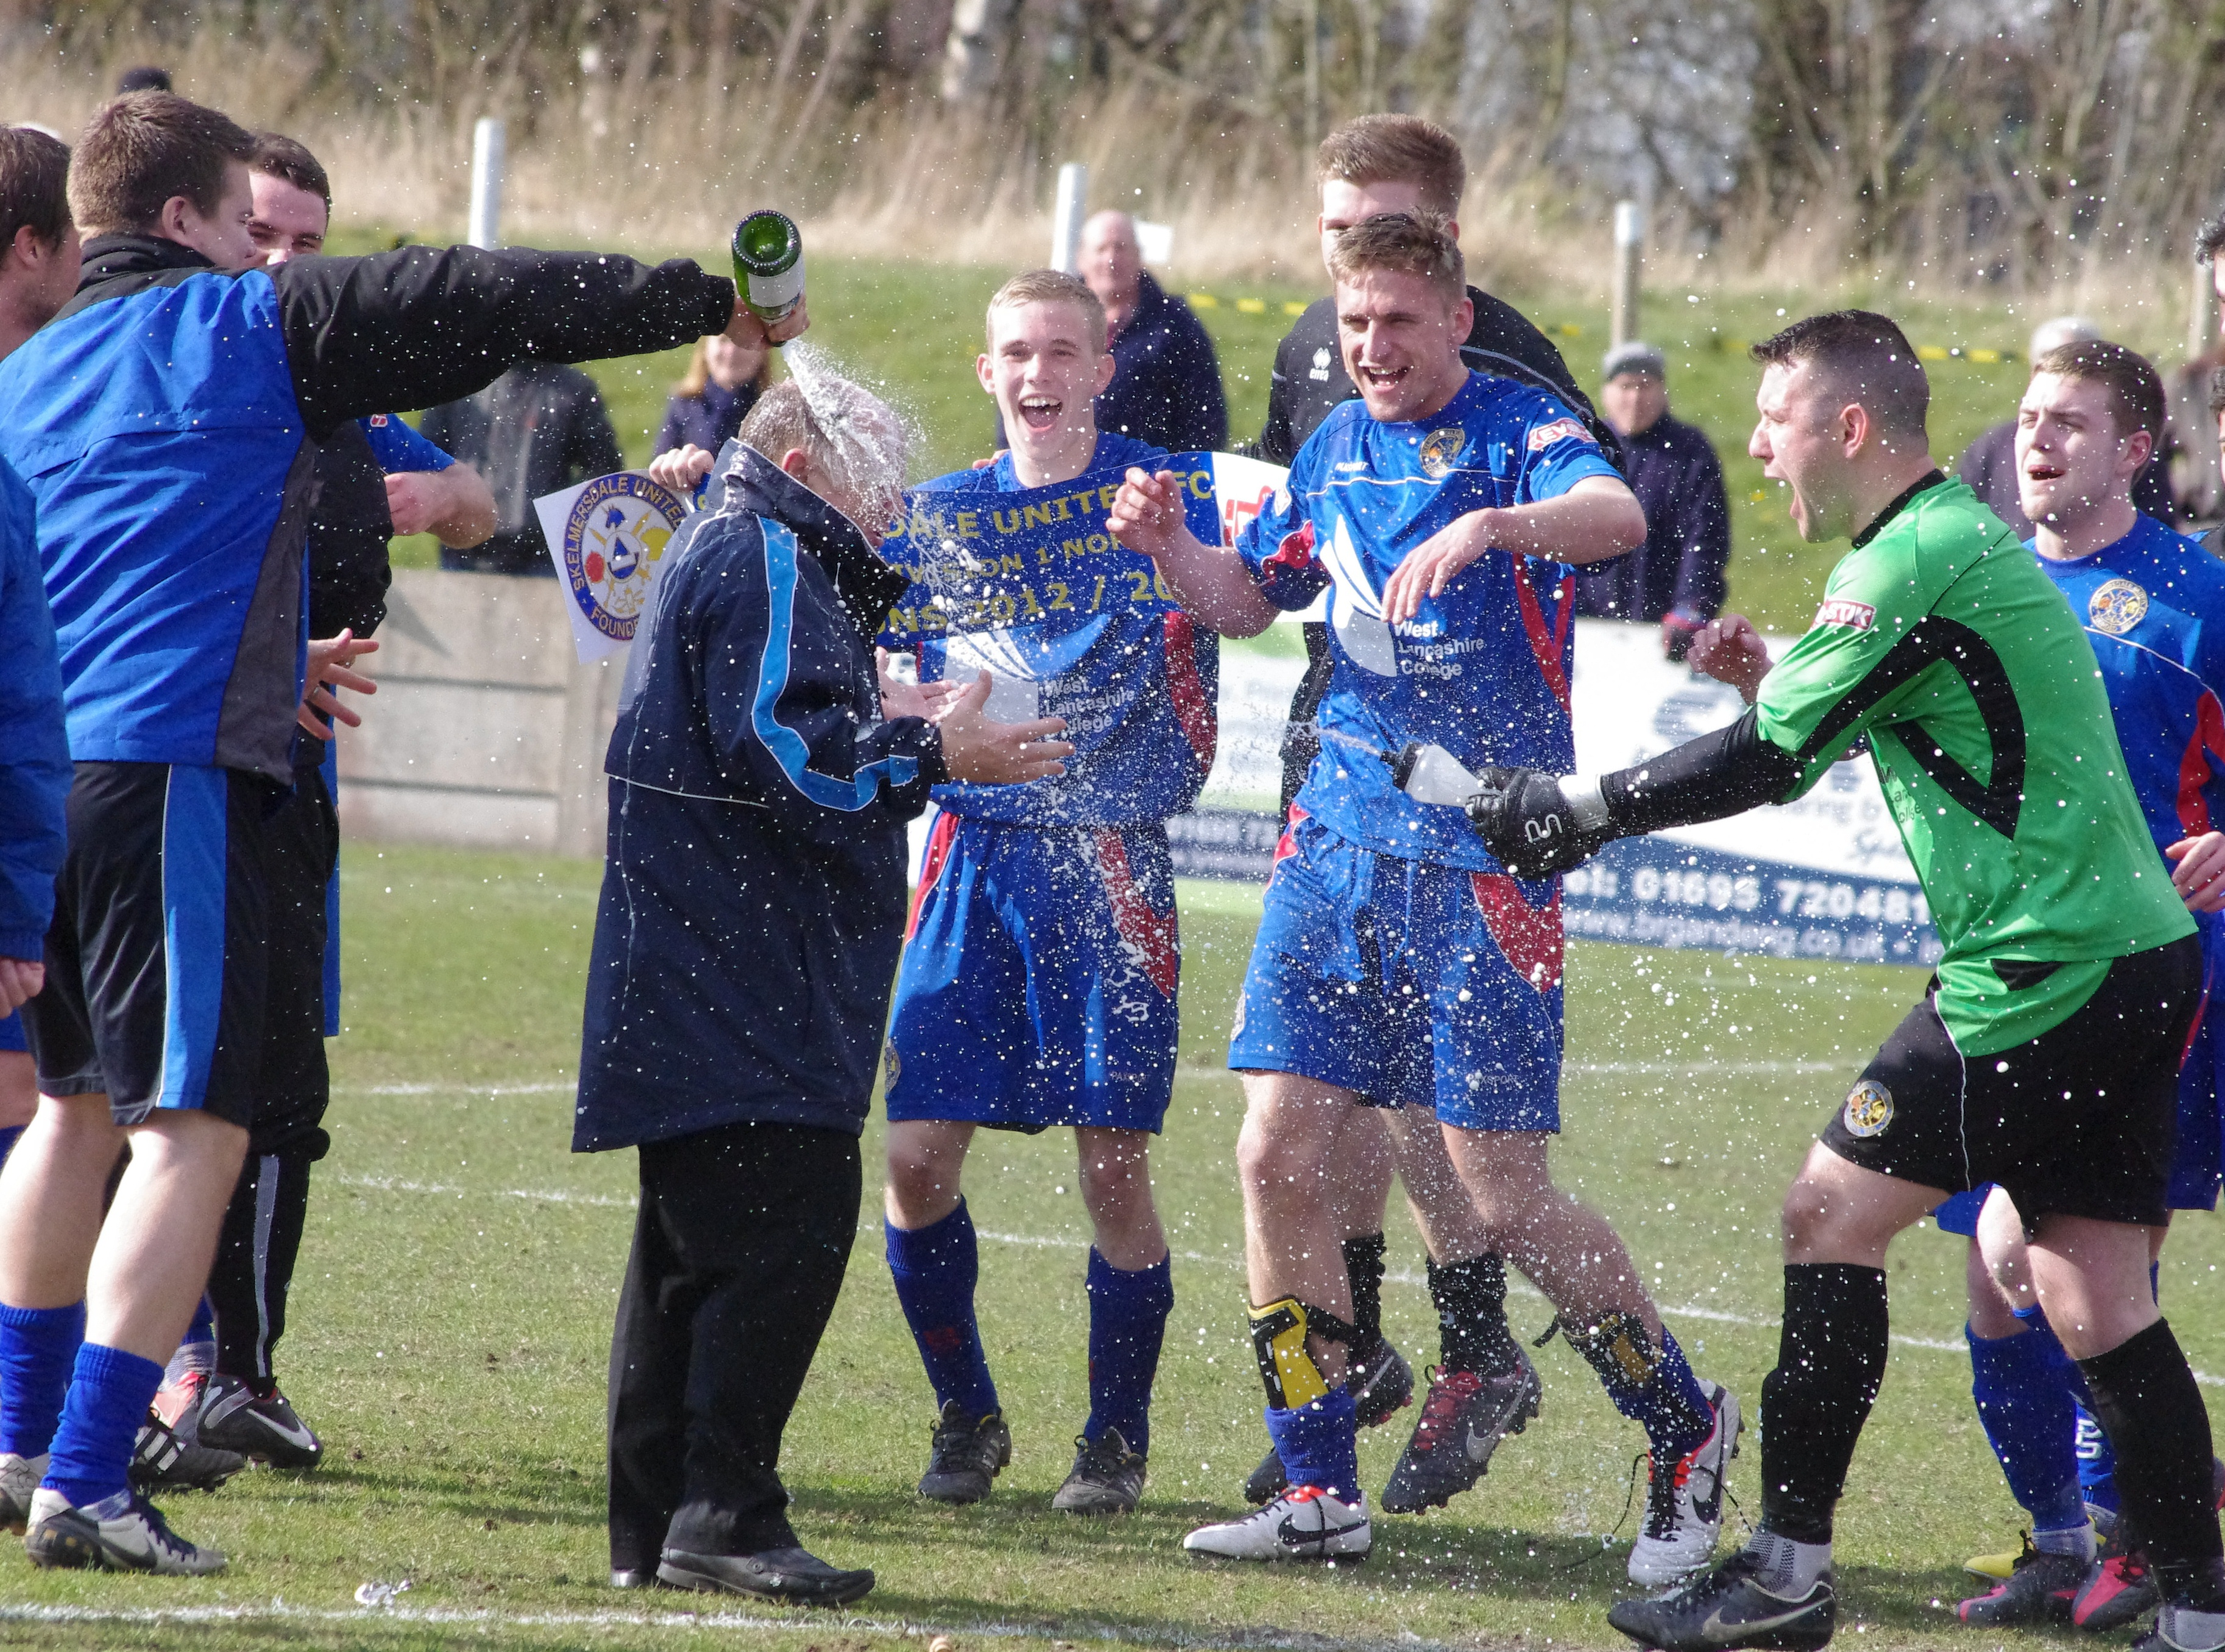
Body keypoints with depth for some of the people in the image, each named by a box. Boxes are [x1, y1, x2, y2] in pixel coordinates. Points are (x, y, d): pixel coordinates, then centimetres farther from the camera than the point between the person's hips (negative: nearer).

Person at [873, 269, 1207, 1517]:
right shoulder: (947, 512, 10)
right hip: (976, 851, 3)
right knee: (920, 1156, -3)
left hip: (1111, 860, -3)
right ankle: (967, 1416, 17)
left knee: (1114, 1162, -4)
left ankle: (1117, 1437, 13)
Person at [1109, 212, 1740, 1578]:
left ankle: (1687, 1428, 16)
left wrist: (1490, 525, -50)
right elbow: (1255, 598, 24)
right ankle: (1320, 1492, 6)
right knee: (1278, 1152, -3)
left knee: (1504, 1192, -5)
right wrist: (1173, 551, 3)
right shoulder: (1339, 447, 10)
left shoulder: (1517, 431, -10)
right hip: (1341, 838, 6)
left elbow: (1618, 514, -31)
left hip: (1485, 859, -6)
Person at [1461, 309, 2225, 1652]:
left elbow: (1769, 766, -15)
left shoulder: (1911, 563, -14)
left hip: (2038, 975, -9)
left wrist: (1577, 810, -5)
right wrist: (1774, 677, 13)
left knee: (1833, 1216, 0)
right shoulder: (1972, 539, 18)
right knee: (2098, 1308, 7)